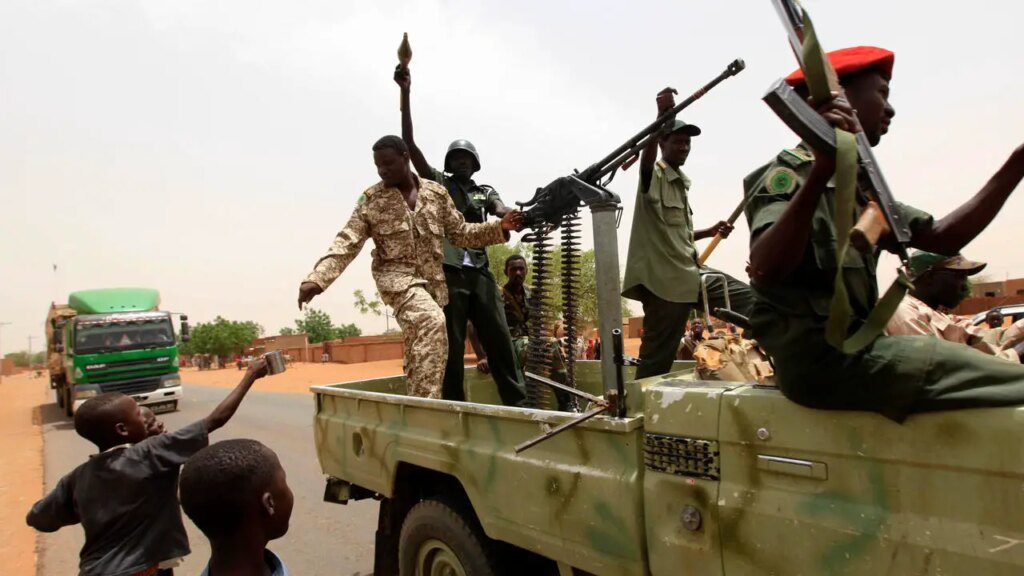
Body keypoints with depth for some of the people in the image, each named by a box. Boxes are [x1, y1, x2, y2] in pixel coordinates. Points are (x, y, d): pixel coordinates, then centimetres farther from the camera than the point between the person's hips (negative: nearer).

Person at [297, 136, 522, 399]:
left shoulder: (437, 193, 5)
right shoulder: (371, 199, -2)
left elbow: (459, 233, 12)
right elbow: (347, 243, -6)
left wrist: (500, 227, 0)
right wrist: (316, 278, -20)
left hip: (432, 279, 4)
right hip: (395, 275, -4)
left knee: (419, 343, 9)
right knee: (432, 321, -31)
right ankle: (426, 402, -28)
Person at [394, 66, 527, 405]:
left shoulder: (486, 192, 22)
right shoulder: (438, 183, 15)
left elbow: (501, 210, 0)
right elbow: (409, 142, 5)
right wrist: (405, 93, -4)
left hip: (480, 272, 2)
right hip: (448, 272, -2)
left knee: (499, 339, -1)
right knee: (451, 345, -2)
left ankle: (518, 403, 3)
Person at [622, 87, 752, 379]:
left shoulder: (682, 183, 20)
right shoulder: (654, 175, -5)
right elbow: (647, 155, -31)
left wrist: (711, 231, 15)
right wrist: (662, 115, -46)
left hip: (691, 273, 8)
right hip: (663, 278, -8)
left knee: (748, 299, 5)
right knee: (658, 358, -5)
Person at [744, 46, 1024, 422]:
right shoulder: (789, 173, -12)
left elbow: (942, 238, 13)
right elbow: (764, 272, -31)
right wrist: (819, 174, -41)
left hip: (855, 348, 10)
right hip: (821, 357, -10)